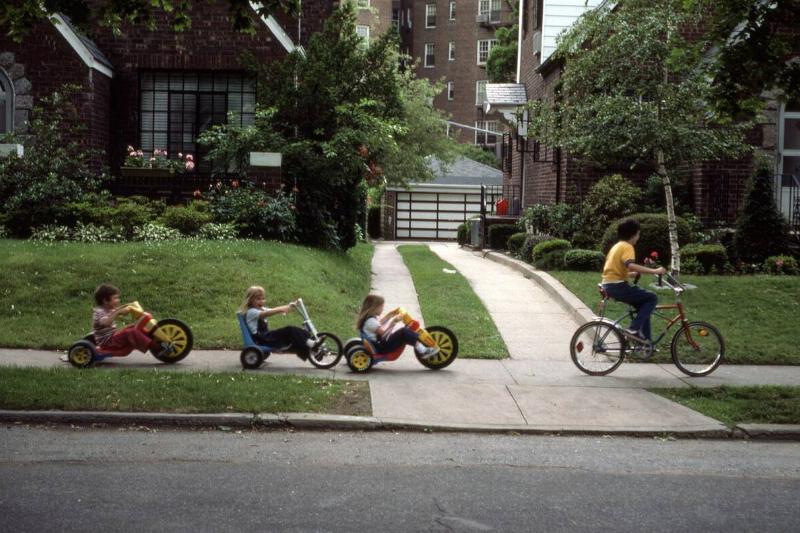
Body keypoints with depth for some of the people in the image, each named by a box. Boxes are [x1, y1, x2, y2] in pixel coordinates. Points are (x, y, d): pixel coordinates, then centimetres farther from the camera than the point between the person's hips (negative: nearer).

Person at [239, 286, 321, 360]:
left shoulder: (262, 309, 21)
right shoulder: (251, 312, -10)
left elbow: (274, 310, 9)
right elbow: (266, 314, -28)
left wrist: (289, 306, -7)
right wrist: (282, 309, -42)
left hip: (266, 336, 9)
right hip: (260, 338, -9)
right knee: (289, 330, -22)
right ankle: (310, 344, -31)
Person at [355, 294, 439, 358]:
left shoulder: (371, 318, 14)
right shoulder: (370, 321, -19)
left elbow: (379, 323, 33)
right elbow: (383, 332, -25)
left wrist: (390, 315, 25)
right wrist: (393, 321, -21)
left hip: (381, 343, 11)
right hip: (381, 347, -11)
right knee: (403, 332, -22)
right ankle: (423, 351, -26)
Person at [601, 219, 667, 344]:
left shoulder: (617, 246, 19)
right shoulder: (627, 247, -11)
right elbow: (631, 266, -30)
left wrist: (636, 273, 28)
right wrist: (654, 271, -28)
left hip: (610, 285, 10)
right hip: (617, 286, -10)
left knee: (643, 303, 19)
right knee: (652, 298, -4)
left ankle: (645, 338, 17)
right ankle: (633, 329, -12)